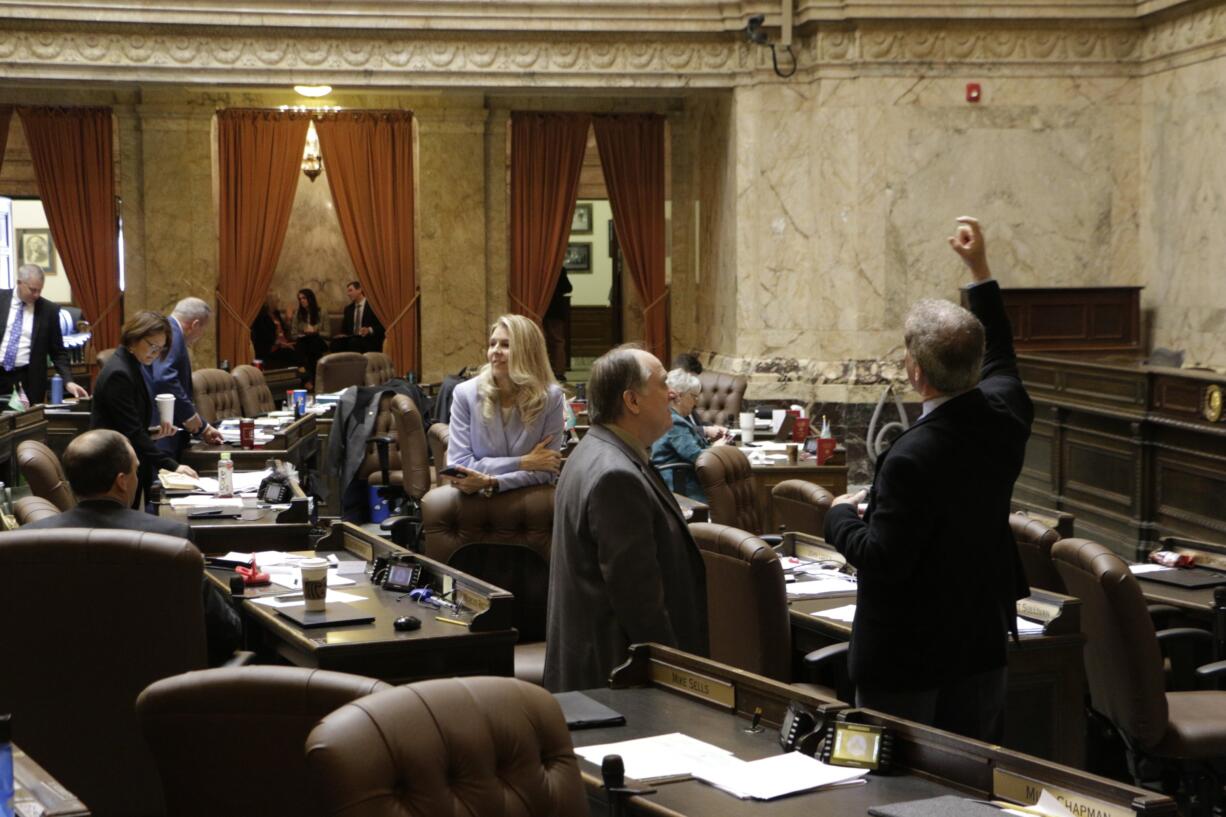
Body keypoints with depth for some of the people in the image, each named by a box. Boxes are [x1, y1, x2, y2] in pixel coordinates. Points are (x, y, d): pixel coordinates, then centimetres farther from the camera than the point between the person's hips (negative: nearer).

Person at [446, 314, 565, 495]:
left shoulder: (551, 397, -5)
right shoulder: (465, 393, -3)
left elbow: (546, 471, -6)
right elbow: (459, 464, -7)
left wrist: (491, 482, -20)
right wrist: (522, 463, -14)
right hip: (478, 500, 1)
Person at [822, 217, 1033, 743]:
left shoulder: (911, 458, -29)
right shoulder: (1005, 418, -7)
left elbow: (882, 560, -23)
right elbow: (999, 359, 17)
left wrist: (840, 515, -4)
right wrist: (980, 270, 24)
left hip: (906, 661, -7)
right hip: (982, 645, 7)